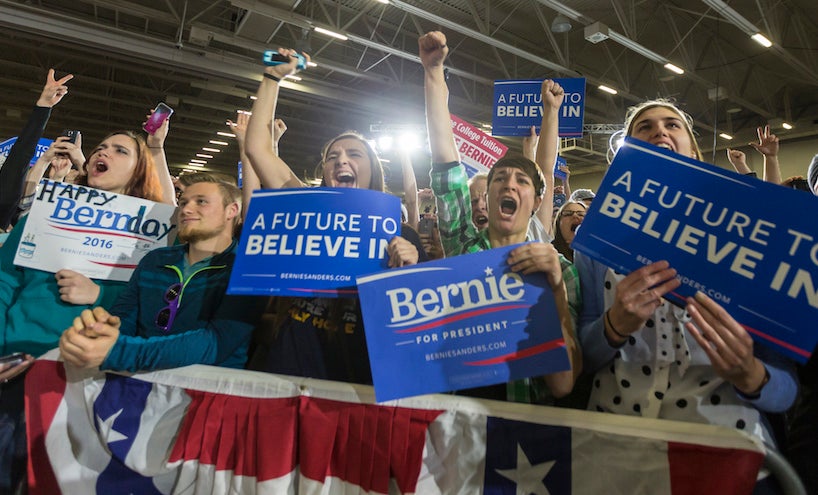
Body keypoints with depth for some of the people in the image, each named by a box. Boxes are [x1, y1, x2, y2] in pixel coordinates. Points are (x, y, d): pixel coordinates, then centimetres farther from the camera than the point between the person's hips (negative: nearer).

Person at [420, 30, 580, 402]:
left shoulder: (556, 266, 2)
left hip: (519, 409, 0)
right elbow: (445, 159, -1)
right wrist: (434, 71, 0)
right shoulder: (462, 244, 5)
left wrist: (555, 287, -16)